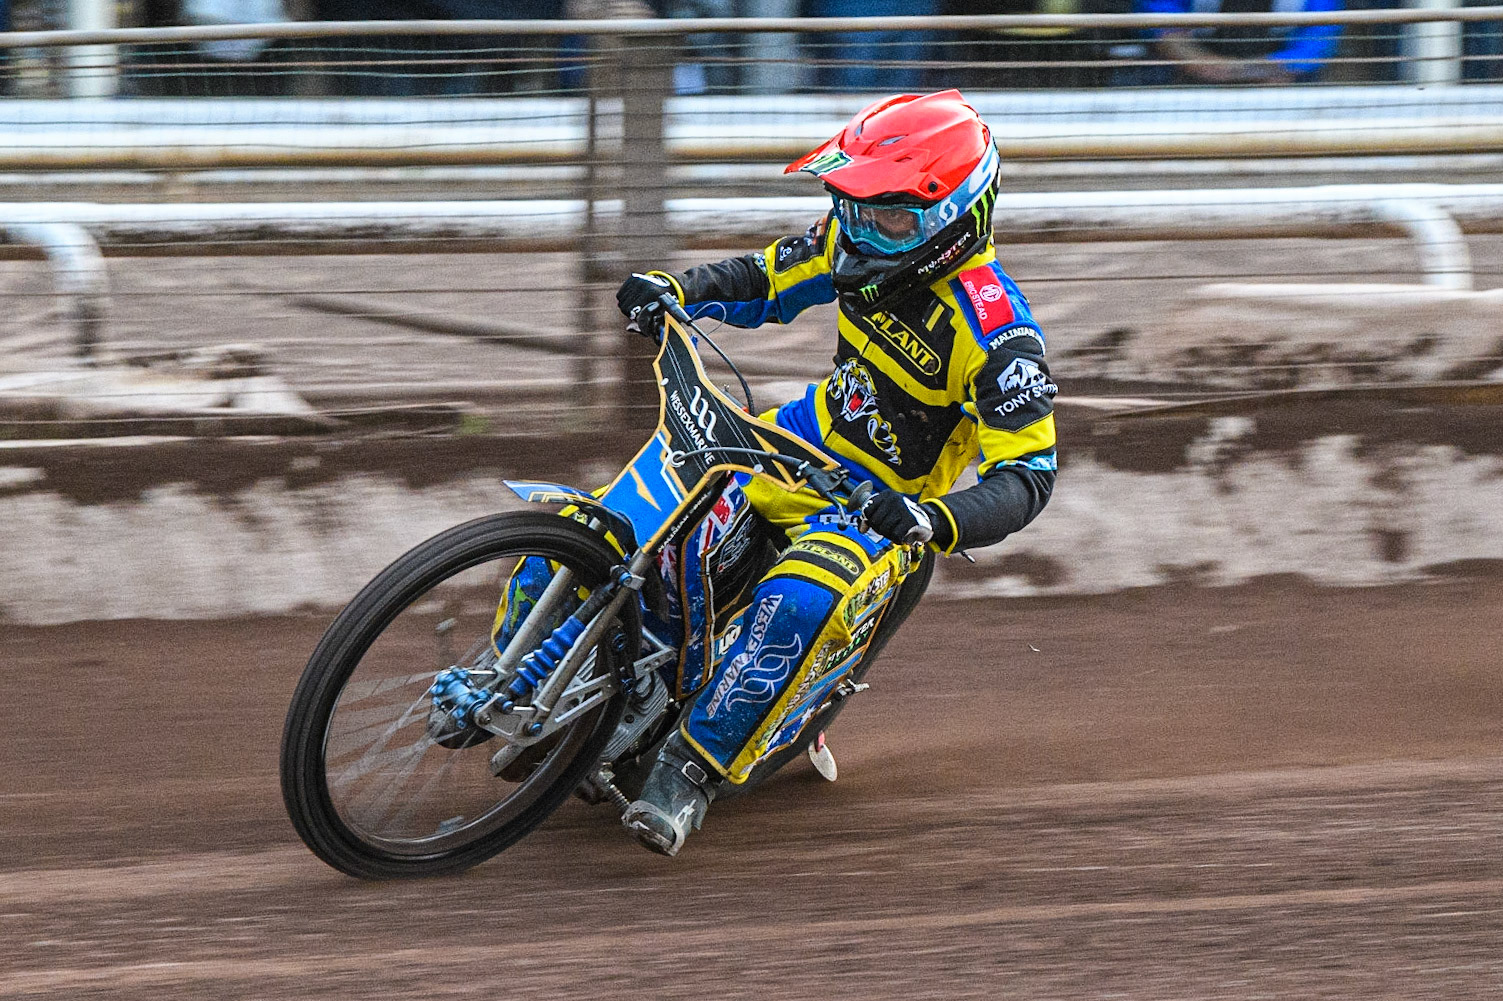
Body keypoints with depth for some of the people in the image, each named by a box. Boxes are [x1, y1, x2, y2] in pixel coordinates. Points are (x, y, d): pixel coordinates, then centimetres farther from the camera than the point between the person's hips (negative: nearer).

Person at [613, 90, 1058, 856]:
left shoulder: (997, 333, -25)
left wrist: (938, 520, -42)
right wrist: (674, 289, -8)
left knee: (797, 606, -37)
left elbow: (1028, 476, -24)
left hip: (884, 500, -7)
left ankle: (691, 773, -29)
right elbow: (766, 280, 11)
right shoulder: (861, 244, -6)